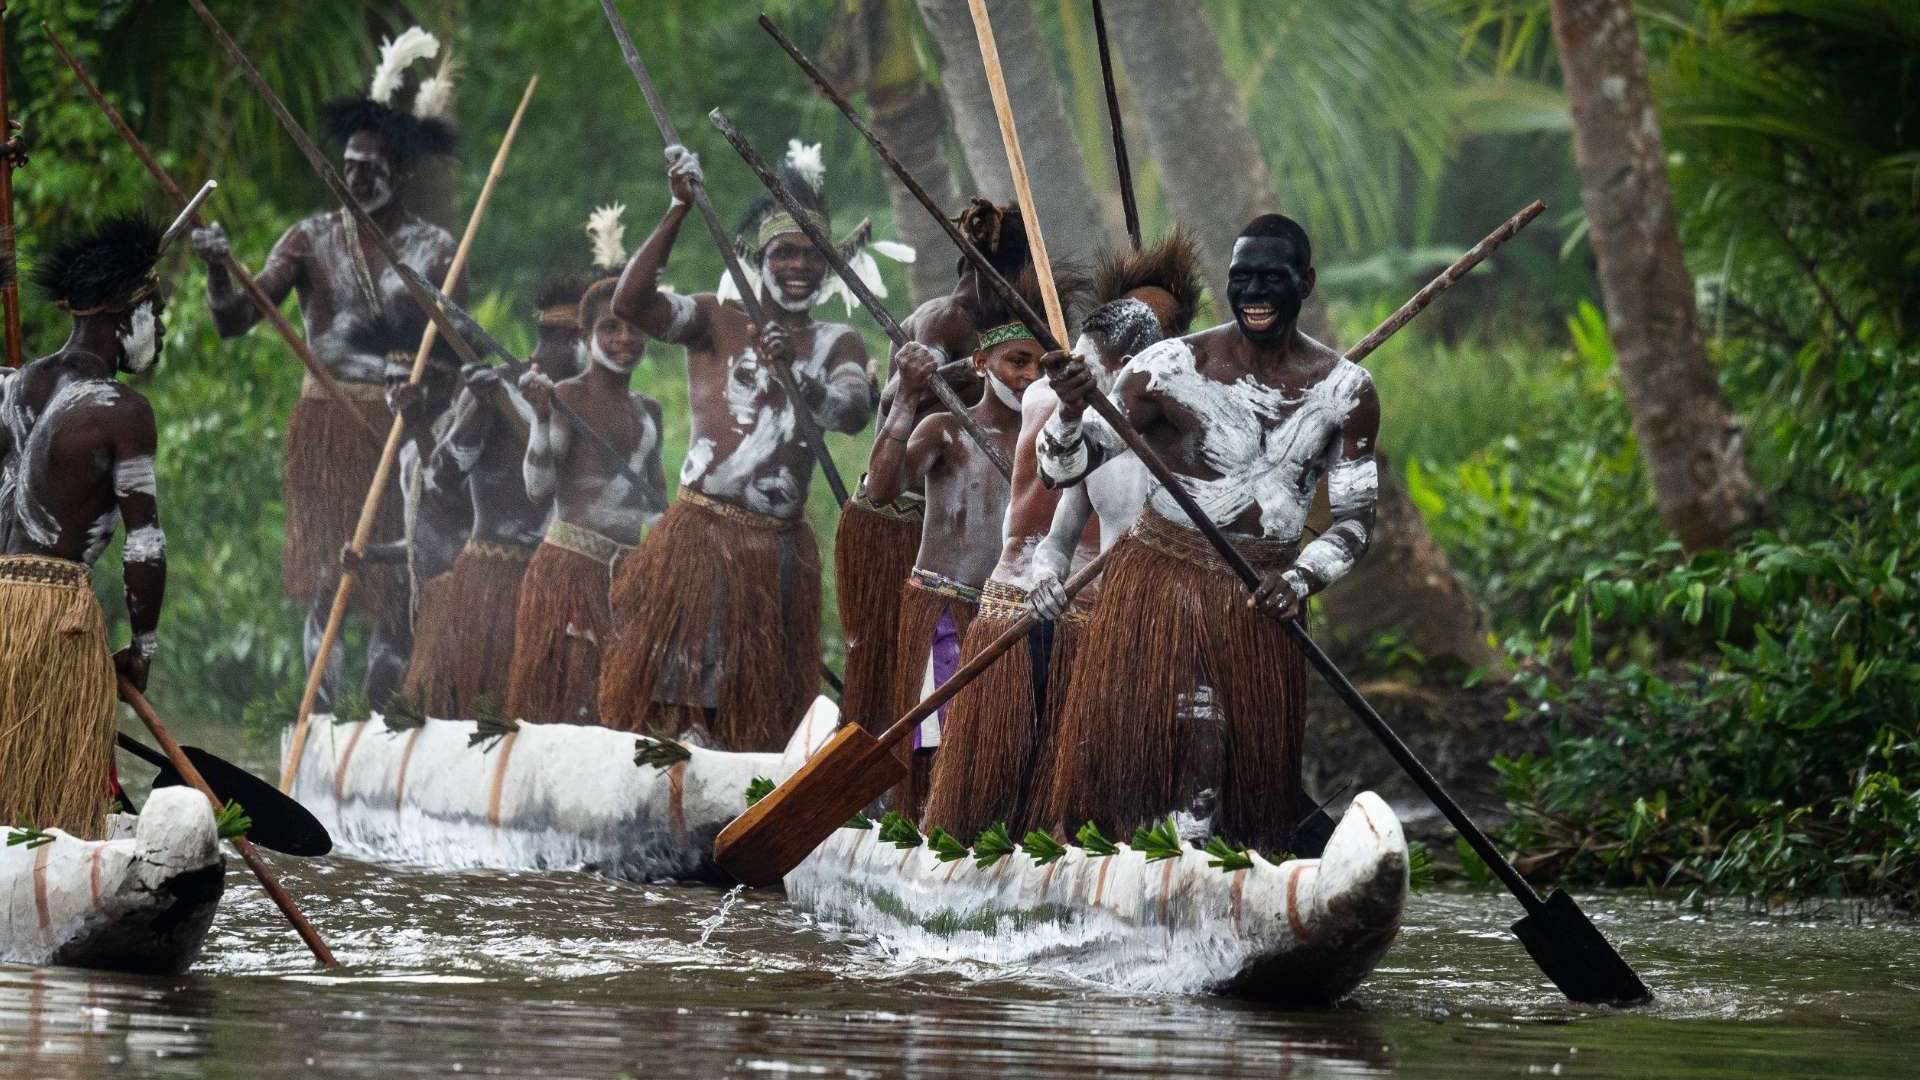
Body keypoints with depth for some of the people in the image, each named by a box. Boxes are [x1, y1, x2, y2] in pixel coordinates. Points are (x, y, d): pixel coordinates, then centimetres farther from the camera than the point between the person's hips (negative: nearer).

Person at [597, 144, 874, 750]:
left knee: (756, 716, 7)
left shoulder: (837, 344, 11)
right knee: (681, 702, -10)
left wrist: (797, 373, -29)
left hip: (780, 547, 4)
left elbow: (853, 415, -8)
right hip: (703, 534, -4)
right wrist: (679, 211, -19)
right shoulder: (716, 322, 4)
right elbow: (630, 304, -13)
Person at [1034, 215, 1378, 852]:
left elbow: (1356, 515, 7)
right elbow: (1063, 468, -4)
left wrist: (1302, 578, -11)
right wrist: (1071, 411, -26)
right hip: (1162, 584, -3)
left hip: (1264, 601, 3)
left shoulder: (1345, 391, 0)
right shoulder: (1172, 368, -8)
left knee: (1252, 771, 2)